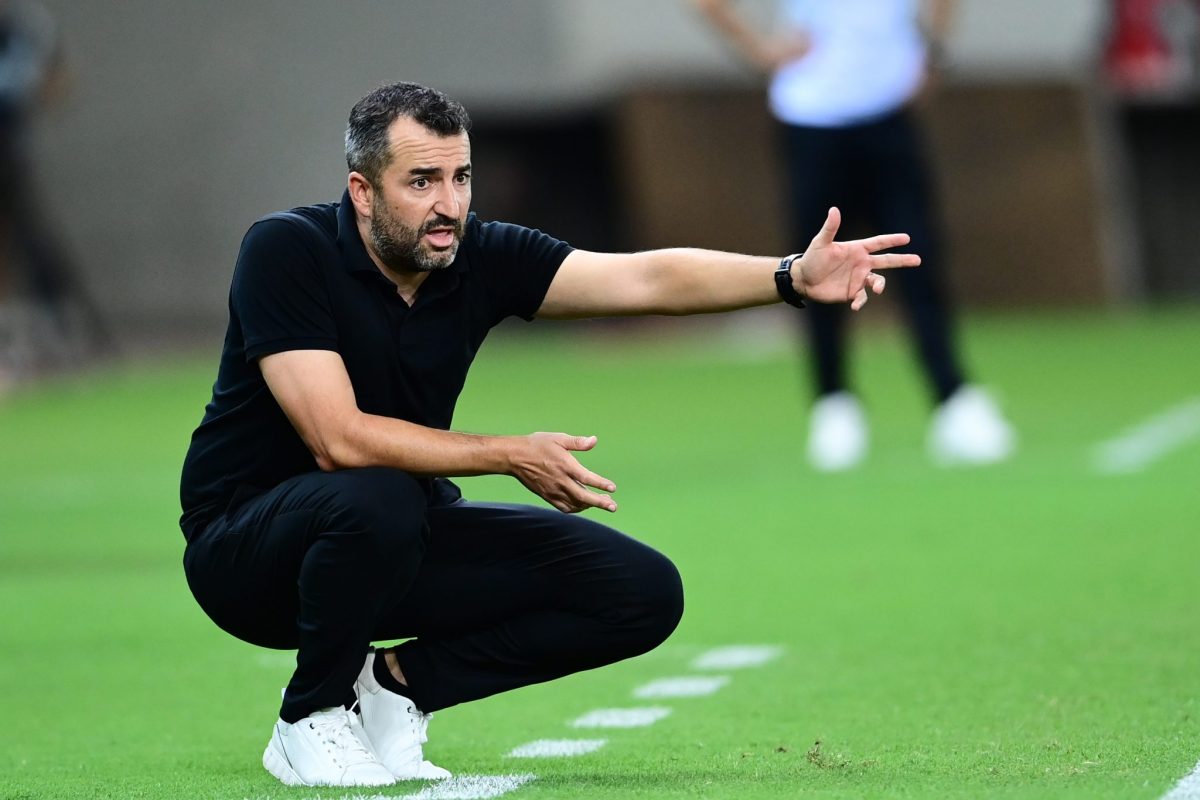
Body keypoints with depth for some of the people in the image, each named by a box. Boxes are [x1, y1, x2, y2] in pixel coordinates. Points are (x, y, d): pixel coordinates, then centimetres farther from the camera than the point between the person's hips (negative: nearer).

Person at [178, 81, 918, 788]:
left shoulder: (480, 256, -8)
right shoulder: (288, 252, -22)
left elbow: (645, 278, -19)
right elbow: (339, 439, -30)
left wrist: (794, 277, -35)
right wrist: (511, 456, -26)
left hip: (401, 547, 6)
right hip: (248, 543, -6)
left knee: (643, 593, -7)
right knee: (378, 500, -40)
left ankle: (397, 684, 4)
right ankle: (313, 718, -13)